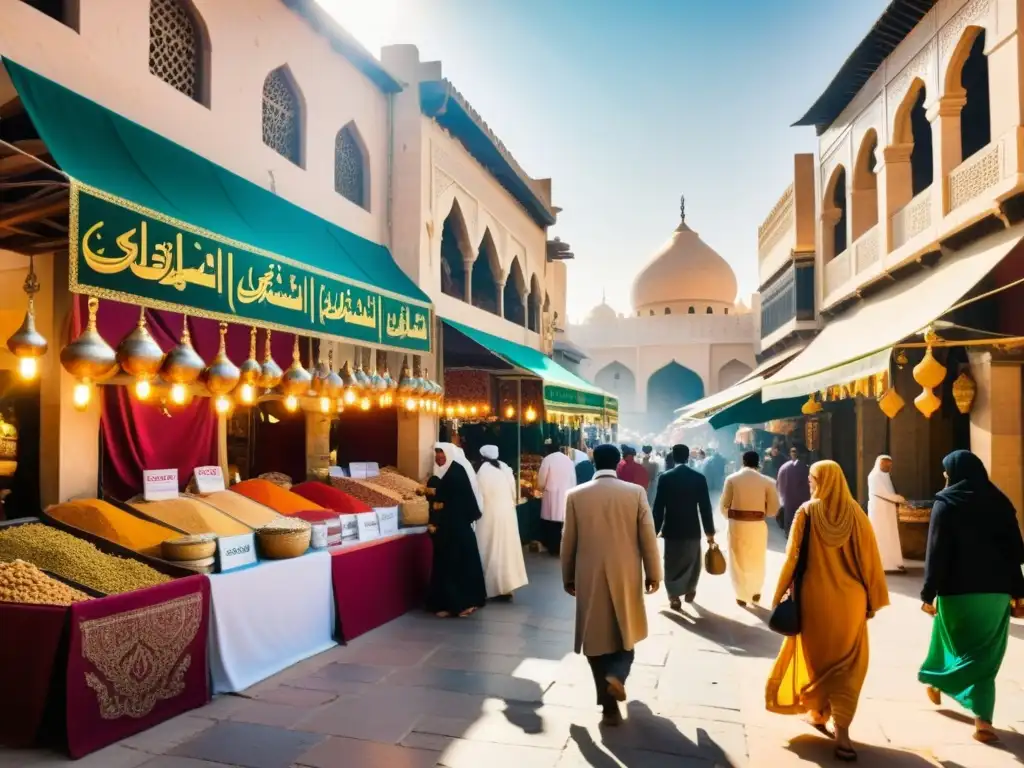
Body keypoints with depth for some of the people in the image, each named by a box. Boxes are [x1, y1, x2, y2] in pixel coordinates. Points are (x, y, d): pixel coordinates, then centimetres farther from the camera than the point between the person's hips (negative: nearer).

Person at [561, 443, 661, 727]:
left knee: (597, 637, 9)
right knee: (626, 632, 20)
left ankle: (610, 706, 10)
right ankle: (617, 674, -6)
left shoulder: (576, 495, -4)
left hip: (589, 576, 0)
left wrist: (568, 576, 12)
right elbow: (648, 536, -4)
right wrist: (653, 573, 7)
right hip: (626, 575, 0)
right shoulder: (636, 492, -6)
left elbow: (569, 540, 1)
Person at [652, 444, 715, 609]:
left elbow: (658, 507, -7)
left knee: (672, 564, 11)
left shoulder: (665, 477, -8)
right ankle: (690, 591, 35)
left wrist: (655, 530, 0)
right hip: (692, 529, 1)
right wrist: (710, 531, 2)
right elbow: (705, 507, -5)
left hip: (672, 528, -1)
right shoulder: (699, 478, -6)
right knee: (692, 562, 21)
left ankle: (674, 597, 12)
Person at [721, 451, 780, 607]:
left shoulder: (732, 478, -4)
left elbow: (724, 505, -2)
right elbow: (773, 508, -3)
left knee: (738, 561, 13)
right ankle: (755, 593, 33)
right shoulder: (766, 481, -5)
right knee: (757, 560, 21)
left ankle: (742, 596, 20)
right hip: (758, 525, 1)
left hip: (736, 524, -1)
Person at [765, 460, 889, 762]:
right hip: (849, 600, 1)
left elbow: (792, 557, -8)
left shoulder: (806, 512, -8)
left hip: (815, 598, -1)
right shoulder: (856, 514, -3)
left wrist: (781, 596, 0)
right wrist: (872, 600, 8)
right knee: (847, 665, 8)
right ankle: (841, 732, 0)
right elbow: (870, 560, -1)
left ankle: (818, 713, 32)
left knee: (816, 657, 18)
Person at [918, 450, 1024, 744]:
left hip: (958, 590, -3)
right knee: (985, 653, 8)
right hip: (996, 590, 4)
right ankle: (983, 720, 2)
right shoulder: (999, 502, 5)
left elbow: (937, 552, -12)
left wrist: (928, 593, -8)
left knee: (959, 645, 16)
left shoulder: (946, 504, -8)